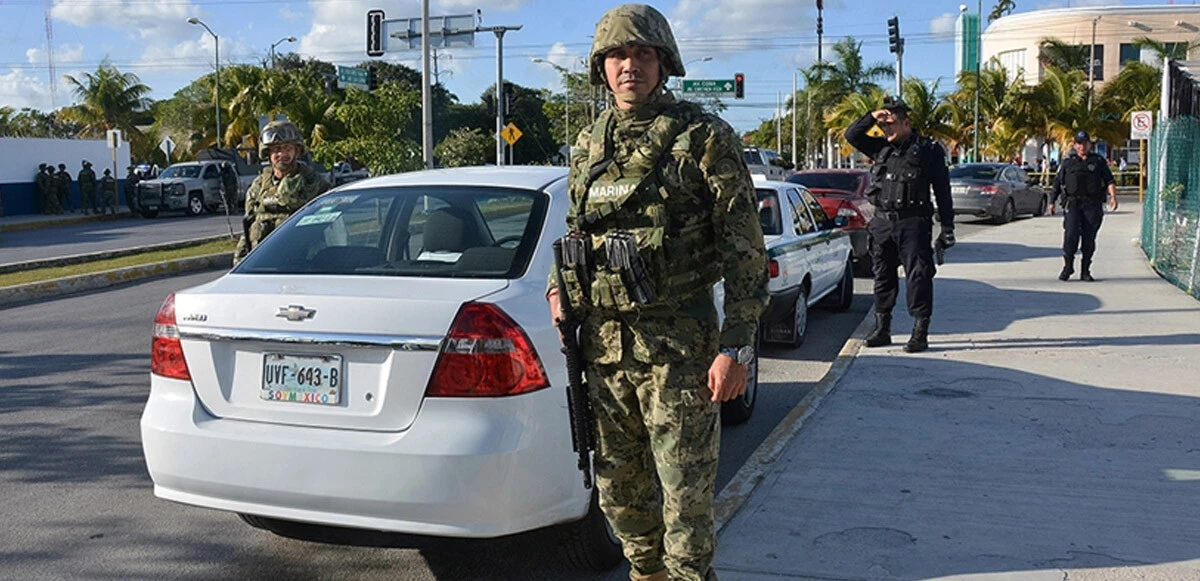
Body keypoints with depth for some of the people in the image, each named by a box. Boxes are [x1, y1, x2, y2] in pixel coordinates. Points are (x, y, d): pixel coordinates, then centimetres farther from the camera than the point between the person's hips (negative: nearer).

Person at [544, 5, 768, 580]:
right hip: (602, 340, 6)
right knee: (618, 490, 16)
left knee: (684, 490, 1)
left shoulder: (704, 138, -7)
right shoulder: (588, 144, 11)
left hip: (677, 344, -6)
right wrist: (558, 288, 6)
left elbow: (745, 248, -9)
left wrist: (736, 346, -14)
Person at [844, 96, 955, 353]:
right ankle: (882, 329, 19)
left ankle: (920, 332, -2)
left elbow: (942, 191, -1)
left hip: (913, 223, -5)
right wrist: (871, 118, 1)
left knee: (918, 277, -5)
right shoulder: (881, 148, 13)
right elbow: (851, 135, 16)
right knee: (883, 277, 10)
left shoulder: (928, 149, 0)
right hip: (882, 222, 5)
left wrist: (947, 229, -5)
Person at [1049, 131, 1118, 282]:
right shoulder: (1068, 163, 15)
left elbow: (1109, 180, 5)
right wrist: (1052, 202, 8)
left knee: (1089, 238, 0)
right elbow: (1057, 183, 15)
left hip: (1093, 205, 0)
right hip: (1072, 203, 0)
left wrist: (1113, 196, -11)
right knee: (1071, 234, -15)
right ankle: (1068, 266, -3)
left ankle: (1085, 271, 7)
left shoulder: (1098, 161, 14)